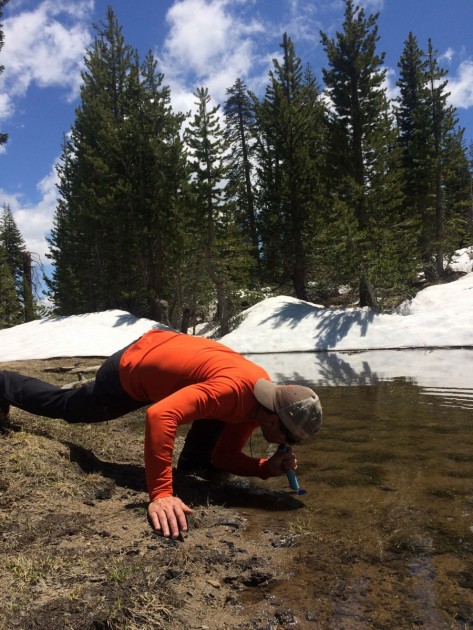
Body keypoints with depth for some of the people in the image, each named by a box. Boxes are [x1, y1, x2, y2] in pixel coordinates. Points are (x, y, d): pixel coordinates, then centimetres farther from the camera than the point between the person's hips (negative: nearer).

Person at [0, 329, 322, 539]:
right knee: (65, 406, 21)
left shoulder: (266, 398, -12)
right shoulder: (233, 390, -39)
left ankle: (191, 458, 26)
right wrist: (161, 493, -47)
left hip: (162, 348, 6)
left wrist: (269, 467, -19)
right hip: (129, 370, -6)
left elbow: (224, 456, -4)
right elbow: (161, 416, -49)